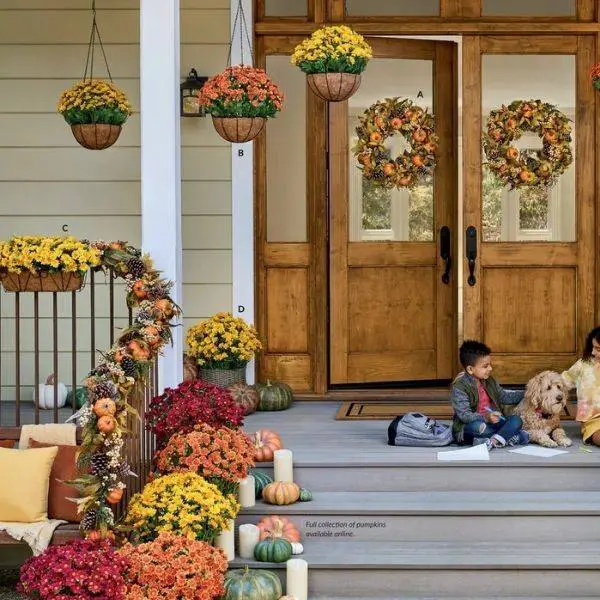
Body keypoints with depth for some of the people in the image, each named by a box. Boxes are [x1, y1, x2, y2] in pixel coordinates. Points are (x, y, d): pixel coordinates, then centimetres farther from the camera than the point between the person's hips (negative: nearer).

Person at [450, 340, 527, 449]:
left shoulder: (489, 381, 11)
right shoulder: (459, 387, -15)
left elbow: (503, 396, 24)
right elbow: (464, 415, -23)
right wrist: (485, 417, -37)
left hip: (492, 422, 7)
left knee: (516, 420, -15)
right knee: (476, 426, -40)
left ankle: (492, 442, -35)